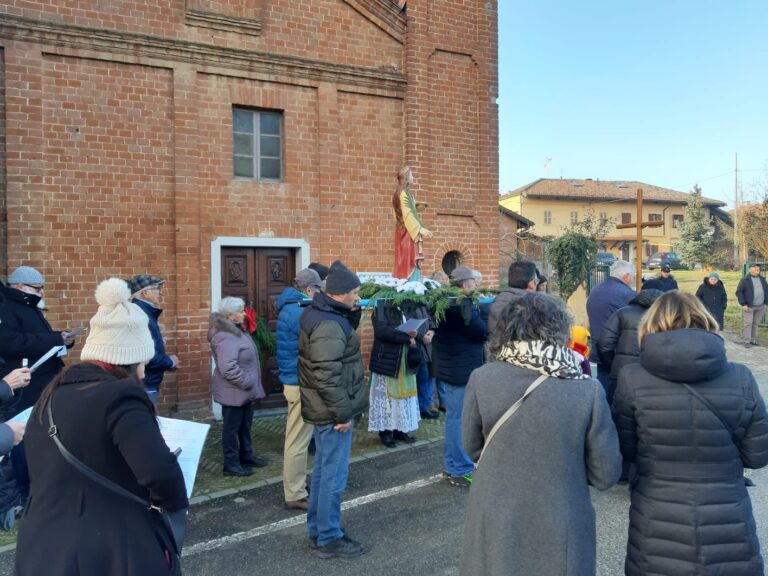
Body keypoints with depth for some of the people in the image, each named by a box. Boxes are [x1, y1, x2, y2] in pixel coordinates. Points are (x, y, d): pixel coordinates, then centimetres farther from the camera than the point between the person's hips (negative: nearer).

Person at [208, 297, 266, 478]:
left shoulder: (236, 330, 11)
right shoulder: (226, 336, -24)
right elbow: (228, 368, -33)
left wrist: (250, 384, 16)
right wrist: (247, 383, -23)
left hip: (243, 390, 10)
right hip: (234, 391, -10)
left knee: (245, 425, 20)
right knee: (232, 427, 3)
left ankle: (246, 456, 34)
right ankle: (231, 464, 14)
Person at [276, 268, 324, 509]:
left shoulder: (290, 308, 11)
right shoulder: (299, 312, -21)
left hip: (295, 380, 11)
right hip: (301, 383, -11)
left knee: (297, 437, 20)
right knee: (298, 440, -2)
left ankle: (296, 484, 33)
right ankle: (295, 495, 8)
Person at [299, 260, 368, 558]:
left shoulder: (320, 314, 7)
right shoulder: (329, 326, -25)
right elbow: (328, 377, -27)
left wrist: (353, 310, 0)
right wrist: (343, 412, -20)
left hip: (323, 409, 10)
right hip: (333, 412, -10)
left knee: (323, 470, 19)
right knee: (334, 475, 3)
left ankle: (317, 530, 32)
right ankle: (329, 539, 16)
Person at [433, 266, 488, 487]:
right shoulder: (462, 306, -21)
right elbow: (483, 332, -19)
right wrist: (485, 307, -9)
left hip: (453, 368, 11)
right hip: (461, 370, -11)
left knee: (455, 417, 18)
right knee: (459, 419, -2)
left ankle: (452, 466, 30)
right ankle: (460, 471, 8)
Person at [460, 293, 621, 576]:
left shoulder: (481, 379, -14)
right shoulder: (587, 390, -17)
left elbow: (473, 449, 1)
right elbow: (605, 475, -7)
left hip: (495, 530, 1)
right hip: (559, 535, 0)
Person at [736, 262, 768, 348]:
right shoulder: (745, 280, -6)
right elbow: (739, 292, -9)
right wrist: (743, 304, -15)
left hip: (760, 306, 5)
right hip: (749, 306, -5)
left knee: (756, 324, 10)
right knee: (748, 323, -5)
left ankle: (753, 340, 19)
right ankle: (747, 341, -2)